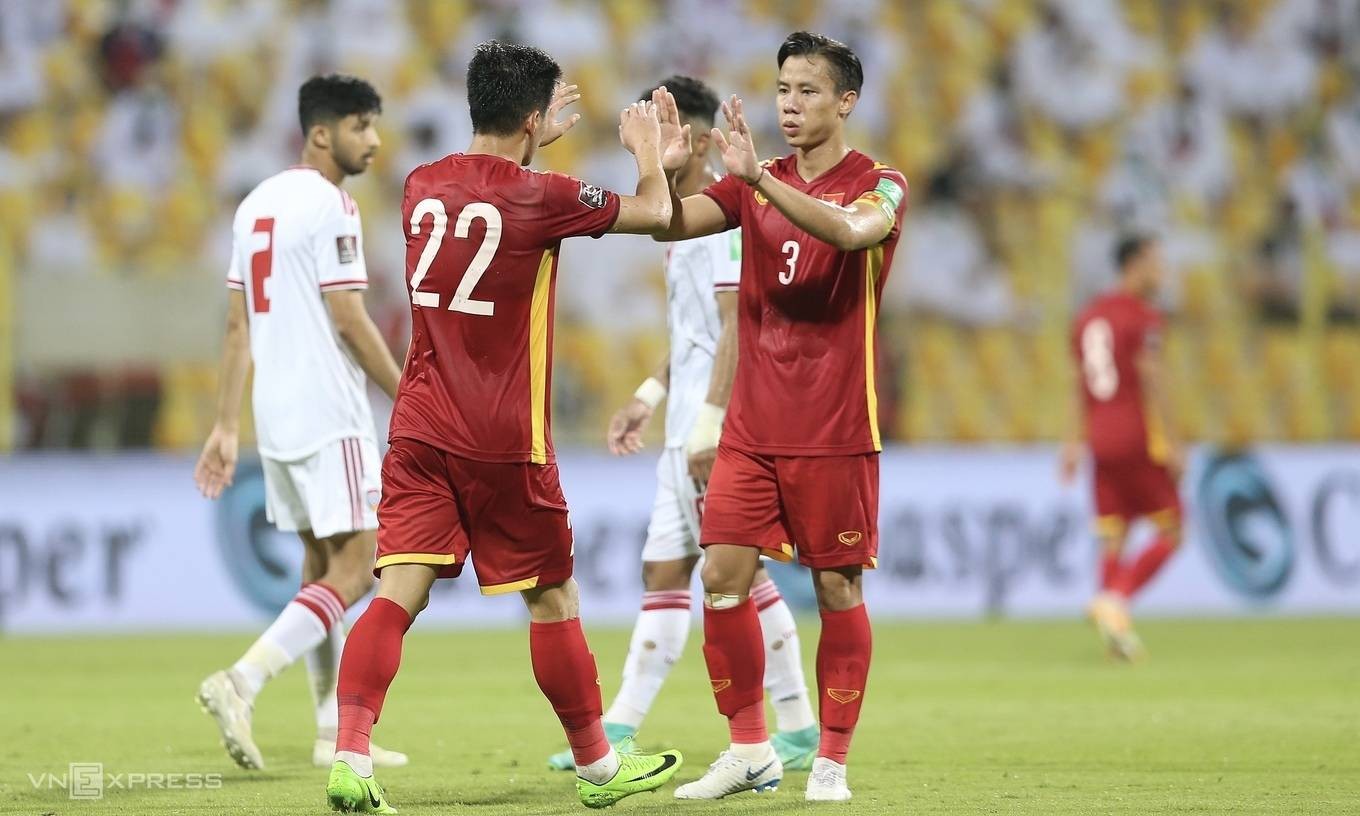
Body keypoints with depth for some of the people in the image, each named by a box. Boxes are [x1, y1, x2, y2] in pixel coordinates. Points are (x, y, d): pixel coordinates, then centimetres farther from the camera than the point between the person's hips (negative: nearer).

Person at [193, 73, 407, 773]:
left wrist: (225, 426, 14)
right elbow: (350, 322, -15)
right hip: (329, 414, -9)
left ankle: (336, 734, 15)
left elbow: (238, 326, 13)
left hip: (275, 415, 9)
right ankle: (241, 683, -21)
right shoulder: (329, 205, -12)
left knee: (322, 565, 14)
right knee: (353, 569, -8)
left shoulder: (257, 203, 14)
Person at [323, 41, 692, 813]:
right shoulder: (539, 197, -11)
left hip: (420, 431, 5)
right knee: (553, 598, 10)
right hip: (505, 443, -4)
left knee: (399, 593, -5)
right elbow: (655, 213, 3)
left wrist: (530, 139, 40)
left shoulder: (423, 186, 5)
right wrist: (649, 152, 24)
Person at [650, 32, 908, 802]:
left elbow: (849, 231, -27)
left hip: (836, 433, -4)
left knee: (838, 589, -1)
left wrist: (756, 174, -35)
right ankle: (749, 749, 8)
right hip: (753, 427, 4)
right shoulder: (755, 183, 10)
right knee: (723, 575, -4)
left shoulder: (879, 184, -4)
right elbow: (672, 224, -2)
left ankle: (833, 761, 9)